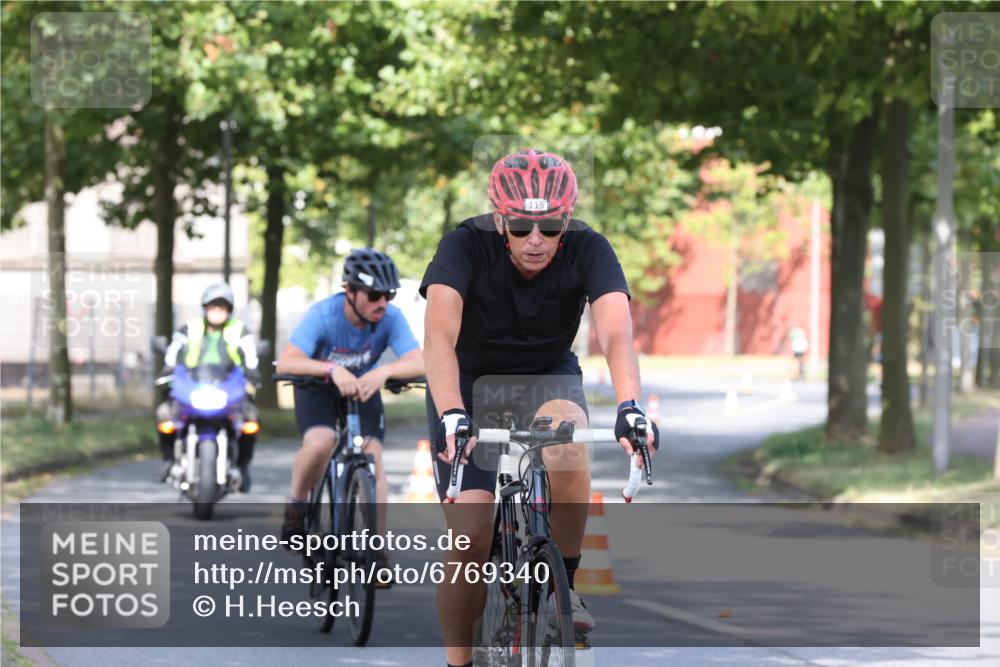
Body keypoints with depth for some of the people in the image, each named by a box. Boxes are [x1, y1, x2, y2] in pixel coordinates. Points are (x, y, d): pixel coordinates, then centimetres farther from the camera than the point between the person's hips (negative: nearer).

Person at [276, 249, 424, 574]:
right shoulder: (324, 314, -32)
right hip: (317, 389, -2)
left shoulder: (391, 318, -26)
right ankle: (296, 507, -2)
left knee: (373, 461, -13)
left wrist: (385, 371, -54)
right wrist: (332, 369, -57)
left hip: (362, 389, 2)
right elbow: (286, 363, -42)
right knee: (319, 444, -30)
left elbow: (419, 362, -35)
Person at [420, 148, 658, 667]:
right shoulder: (466, 246, -25)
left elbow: (616, 333, -35)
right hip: (469, 385, -1)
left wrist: (629, 408, -54)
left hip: (548, 380, 1)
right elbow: (439, 337, -38)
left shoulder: (587, 250, -21)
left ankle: (563, 582, -15)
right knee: (469, 540, -14)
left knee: (566, 443, -35)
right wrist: (450, 416, -55)